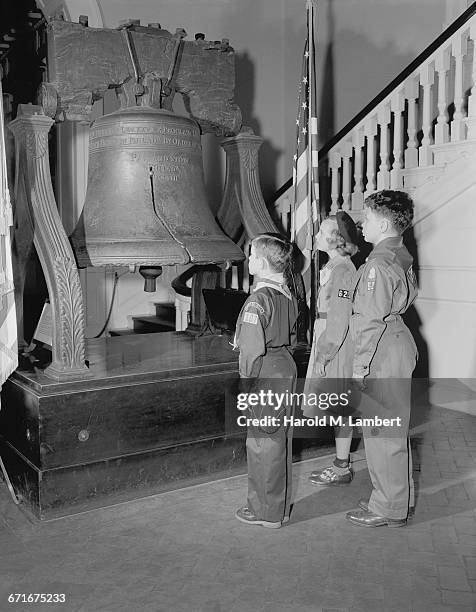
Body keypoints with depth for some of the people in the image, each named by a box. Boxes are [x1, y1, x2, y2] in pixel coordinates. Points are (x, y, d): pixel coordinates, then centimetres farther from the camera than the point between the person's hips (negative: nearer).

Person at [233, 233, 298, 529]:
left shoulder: (258, 300, -19)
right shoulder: (288, 295, 7)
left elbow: (252, 349, -21)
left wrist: (247, 380, -10)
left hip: (265, 374, -9)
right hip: (287, 367, 9)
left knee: (262, 443, 3)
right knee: (281, 440, 17)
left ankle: (266, 512, 16)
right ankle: (281, 505, 30)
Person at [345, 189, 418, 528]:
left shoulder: (378, 263, -18)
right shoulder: (401, 258, 11)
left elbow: (372, 320, -20)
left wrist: (360, 367, -15)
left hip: (383, 352, -10)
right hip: (399, 344, 10)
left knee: (381, 430, 1)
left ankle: (389, 509, 13)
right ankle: (399, 498, 32)